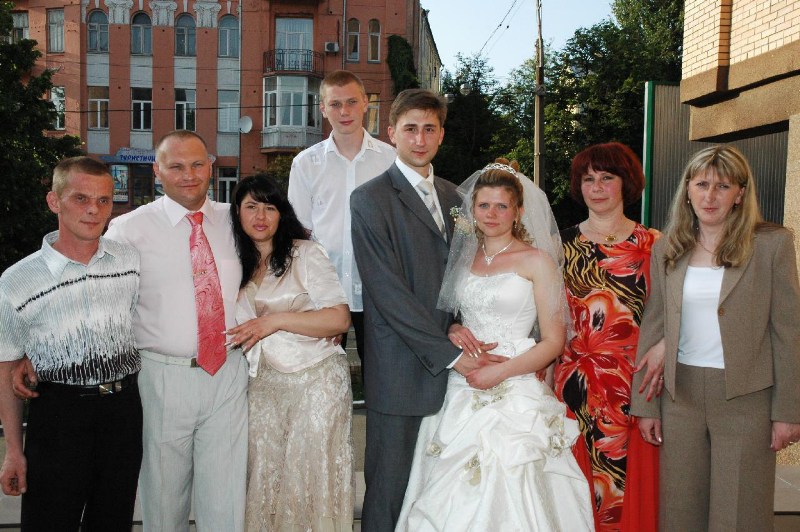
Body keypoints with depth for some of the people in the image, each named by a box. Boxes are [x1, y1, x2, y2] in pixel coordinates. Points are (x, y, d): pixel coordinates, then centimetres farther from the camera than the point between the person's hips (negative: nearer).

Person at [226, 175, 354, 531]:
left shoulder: (305, 253, -6)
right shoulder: (237, 264, 11)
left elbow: (340, 318, -15)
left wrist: (275, 320, -18)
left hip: (317, 381, -5)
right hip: (263, 384, 5)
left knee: (313, 475, 2)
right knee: (264, 476, 7)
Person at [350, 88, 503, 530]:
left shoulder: (450, 195, 14)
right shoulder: (370, 199, -7)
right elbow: (388, 292, -14)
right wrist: (448, 353, -14)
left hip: (448, 366, 6)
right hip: (400, 370, -6)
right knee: (389, 489, 5)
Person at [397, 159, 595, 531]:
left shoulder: (537, 261, -2)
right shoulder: (463, 256, 11)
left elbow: (553, 341, -4)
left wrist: (500, 372, -15)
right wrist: (452, 331, -2)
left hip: (514, 391, -4)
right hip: (460, 392, 4)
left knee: (508, 497, -4)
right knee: (454, 500, 5)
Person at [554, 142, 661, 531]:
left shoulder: (651, 244, 3)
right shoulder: (563, 244, 7)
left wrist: (663, 348, -18)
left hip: (633, 380, -1)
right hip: (574, 378, 1)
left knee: (632, 479, 5)